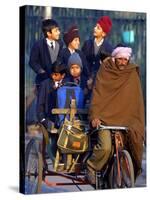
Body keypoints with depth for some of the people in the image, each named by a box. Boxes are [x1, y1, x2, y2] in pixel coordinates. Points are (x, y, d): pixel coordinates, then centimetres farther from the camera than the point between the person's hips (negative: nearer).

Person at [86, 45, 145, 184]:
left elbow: (137, 99, 7)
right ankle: (91, 167, 5)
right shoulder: (105, 72, 2)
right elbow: (97, 94, -2)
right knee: (105, 147, -22)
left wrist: (139, 122, 0)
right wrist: (94, 115, -13)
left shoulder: (132, 74, 8)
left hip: (126, 119, 3)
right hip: (105, 117, -3)